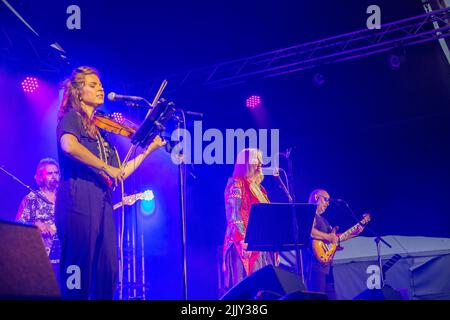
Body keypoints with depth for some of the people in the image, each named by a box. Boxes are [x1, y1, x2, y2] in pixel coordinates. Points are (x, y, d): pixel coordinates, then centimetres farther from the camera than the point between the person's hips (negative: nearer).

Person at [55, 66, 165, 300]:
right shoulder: (72, 118, 4)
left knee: (107, 269, 0)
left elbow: (120, 173, 21)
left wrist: (148, 150, 18)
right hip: (79, 198, -7)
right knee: (78, 267, -11)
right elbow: (68, 145, -20)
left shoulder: (101, 130, 26)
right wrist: (106, 167, -17)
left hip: (102, 201, 8)